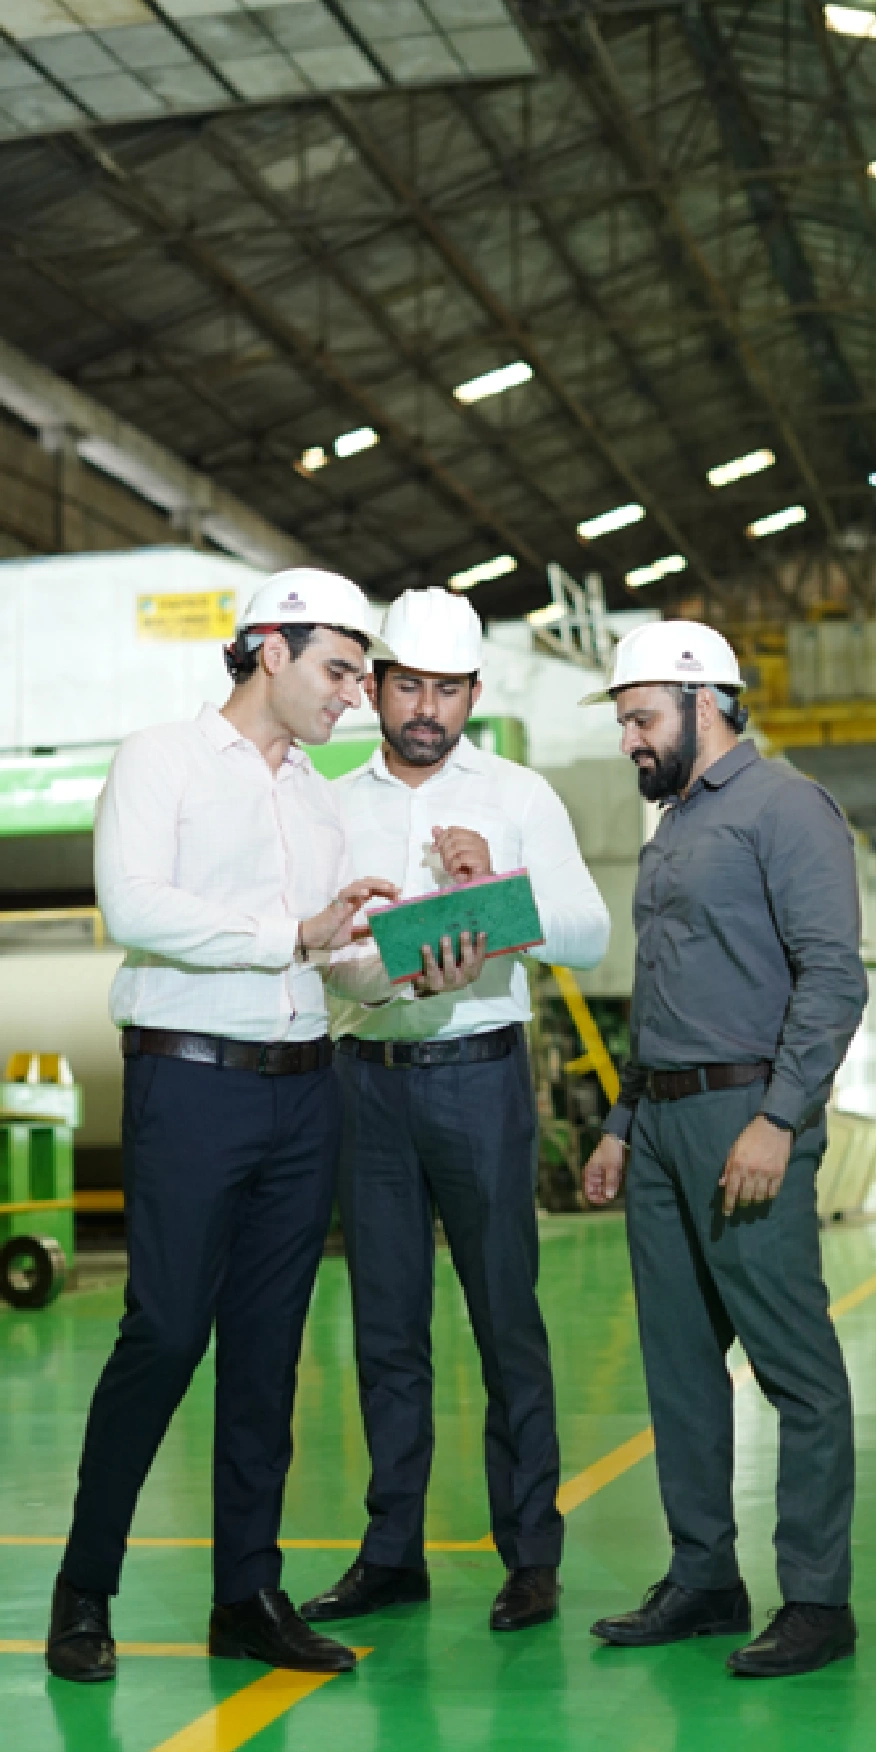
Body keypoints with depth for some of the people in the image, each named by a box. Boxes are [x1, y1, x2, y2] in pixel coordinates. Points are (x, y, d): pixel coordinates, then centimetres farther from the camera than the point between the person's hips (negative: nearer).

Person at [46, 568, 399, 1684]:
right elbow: (134, 909, -16)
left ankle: (248, 1595, 14)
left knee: (268, 1342, 7)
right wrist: (293, 935, -18)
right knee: (166, 1333, -7)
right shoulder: (163, 759, -1)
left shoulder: (317, 795, 19)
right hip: (191, 1081, -6)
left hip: (302, 1088, 6)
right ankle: (84, 1588, 8)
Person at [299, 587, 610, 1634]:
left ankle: (530, 1552, 8)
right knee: (385, 1322, 8)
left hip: (478, 1073, -2)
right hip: (367, 1076, 3)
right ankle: (392, 1552, 17)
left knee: (505, 1316, -1)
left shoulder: (519, 797, 4)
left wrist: (495, 888, -19)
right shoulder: (334, 806, 10)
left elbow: (589, 937, -3)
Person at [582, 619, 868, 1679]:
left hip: (744, 1115, -9)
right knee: (679, 1362, 11)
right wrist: (621, 1128, 21)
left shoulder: (783, 807, -7)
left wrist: (777, 1122, -21)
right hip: (662, 1119, 9)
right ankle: (702, 1581, 20)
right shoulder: (671, 828, 20)